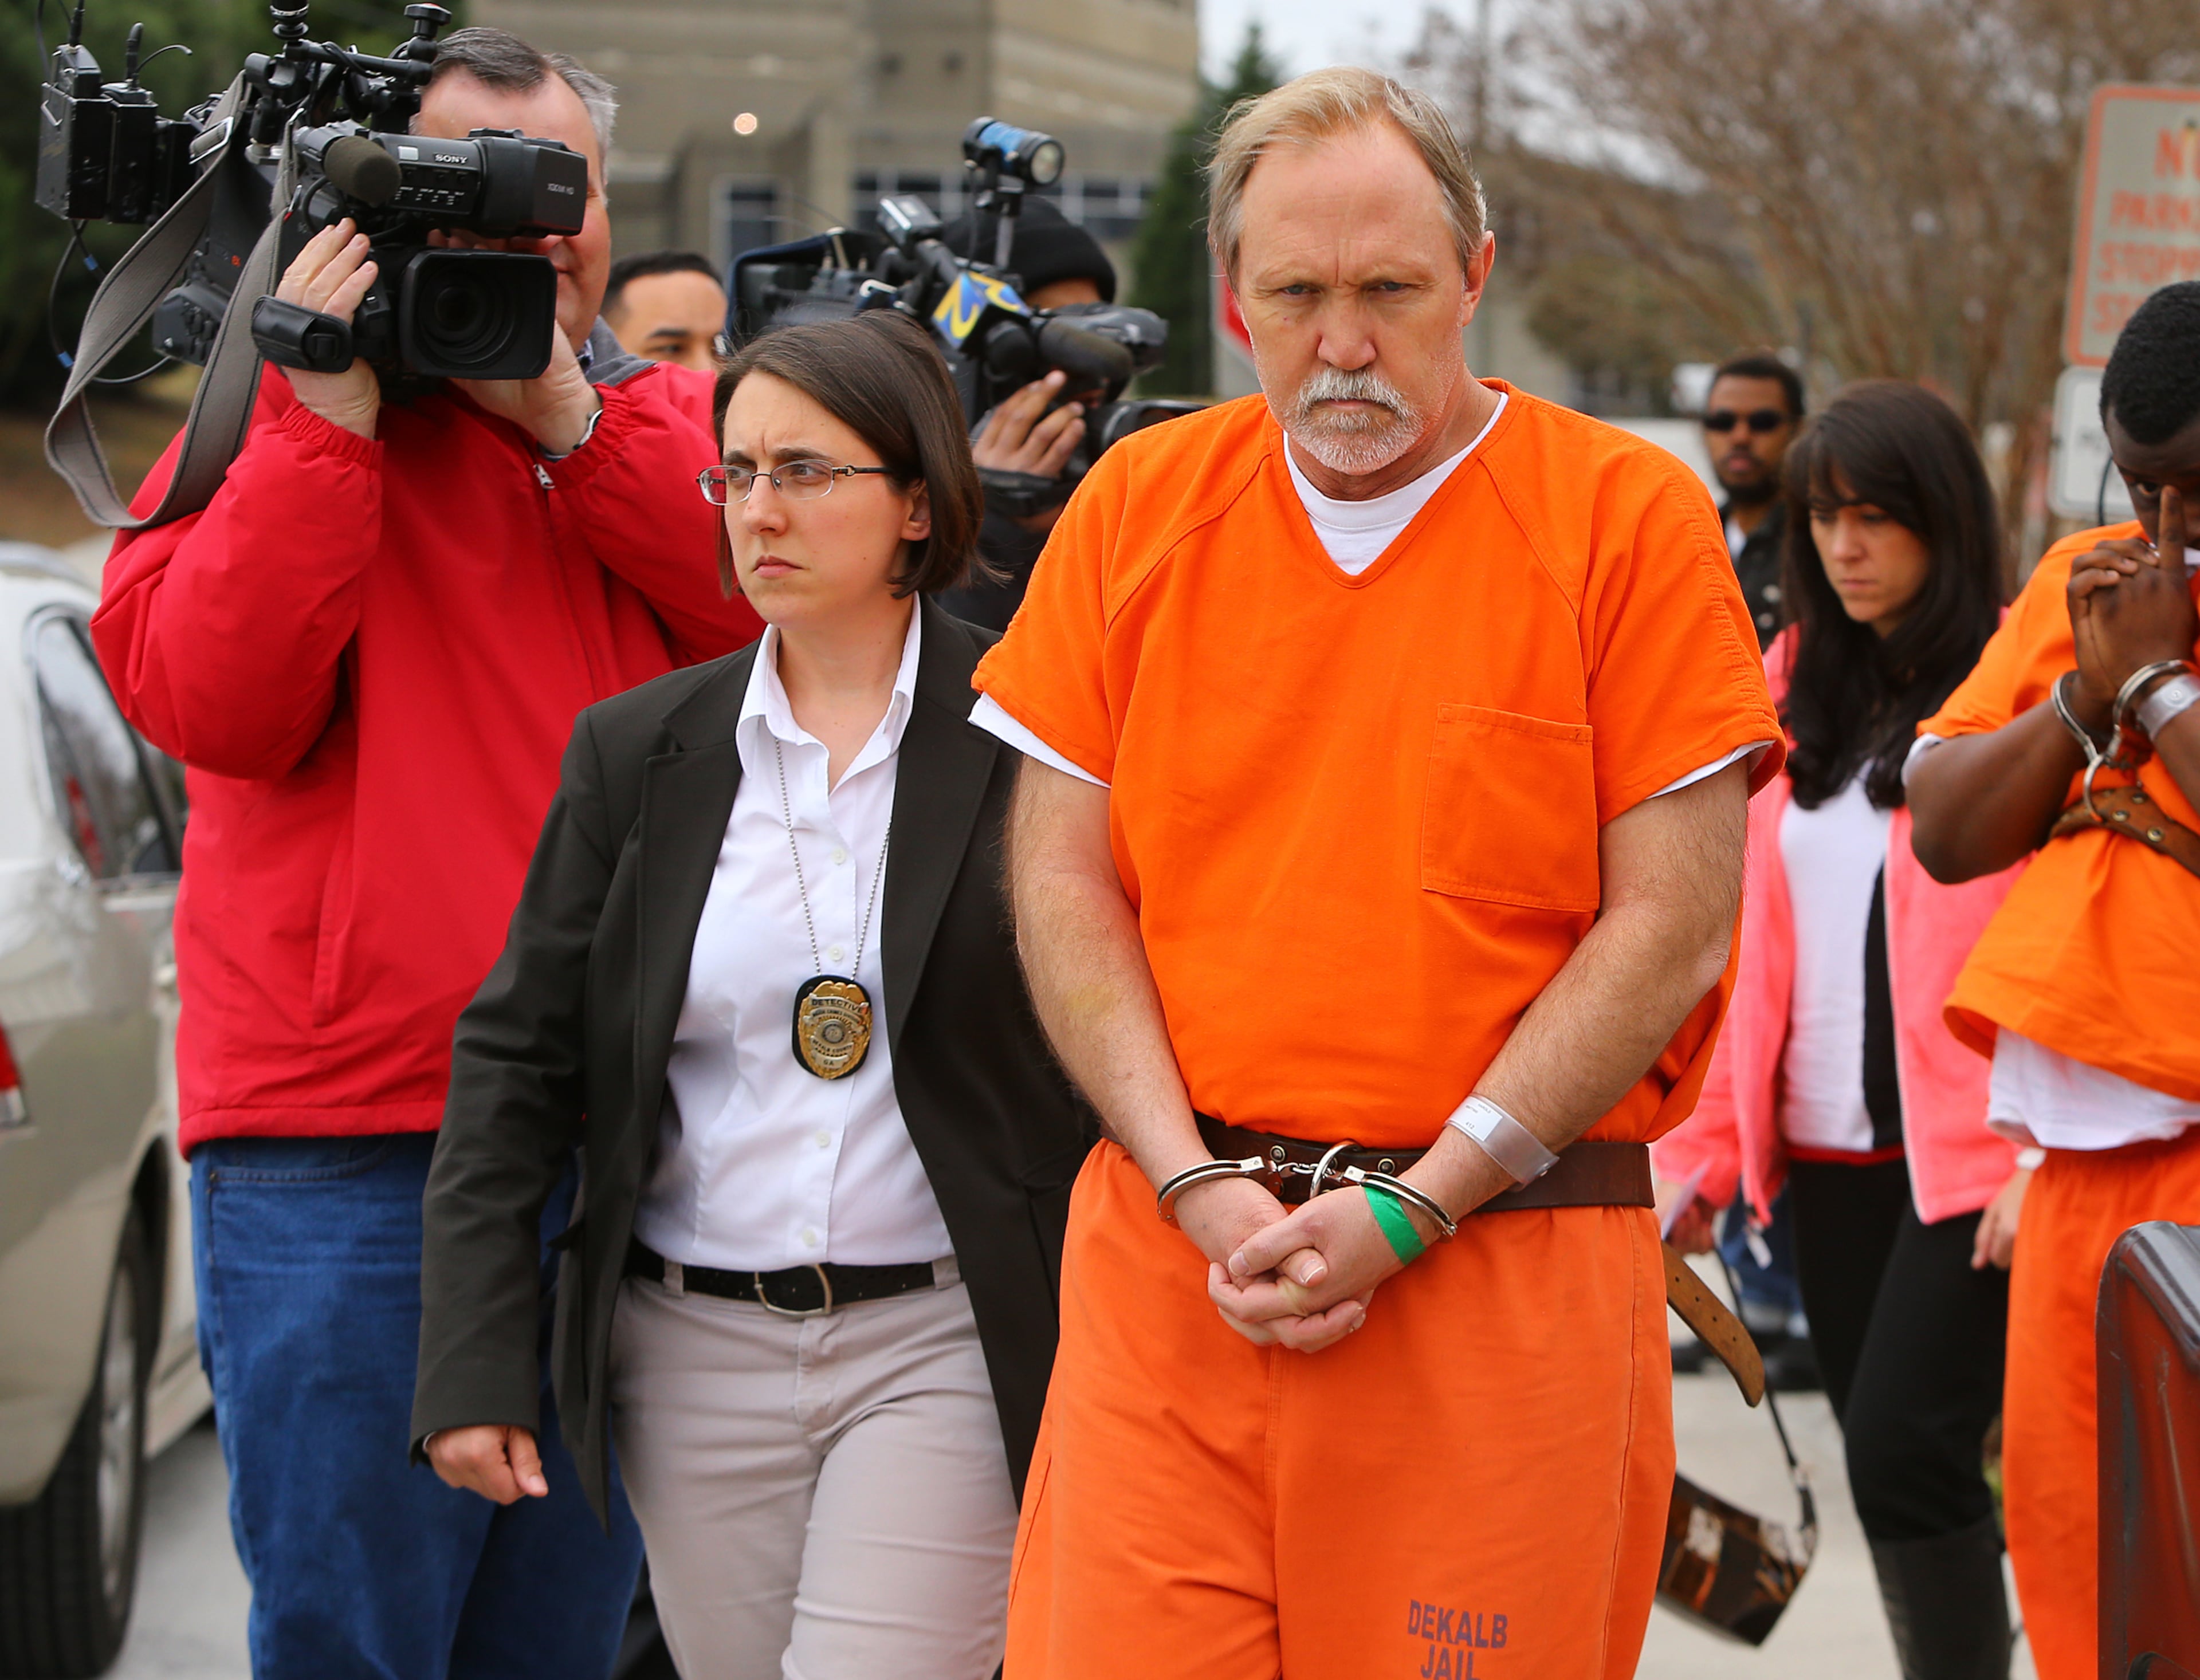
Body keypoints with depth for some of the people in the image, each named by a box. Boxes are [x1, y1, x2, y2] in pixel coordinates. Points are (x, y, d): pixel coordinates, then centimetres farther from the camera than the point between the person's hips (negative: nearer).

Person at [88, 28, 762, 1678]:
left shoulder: (667, 430, 13)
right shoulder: (288, 417, 4)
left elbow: (790, 622, -5)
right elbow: (206, 702, -11)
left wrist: (571, 417, -10)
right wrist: (328, 413, -13)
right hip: (344, 1155, -4)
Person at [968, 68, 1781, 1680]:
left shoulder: (1627, 516, -1)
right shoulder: (1138, 506, 8)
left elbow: (1672, 925, -4)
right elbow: (1062, 884, 7)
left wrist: (1412, 1210, -10)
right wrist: (1196, 1185, -6)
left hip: (1507, 1274, -2)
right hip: (1169, 1256, 2)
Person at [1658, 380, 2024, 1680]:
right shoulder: (1796, 684, 12)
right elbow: (1739, 930, 12)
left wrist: (2047, 1158, -16)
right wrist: (1699, 1148, 7)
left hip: (1974, 1160, -6)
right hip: (1827, 1149, 6)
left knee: (1903, 1442, -15)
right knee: (1886, 1455, 8)